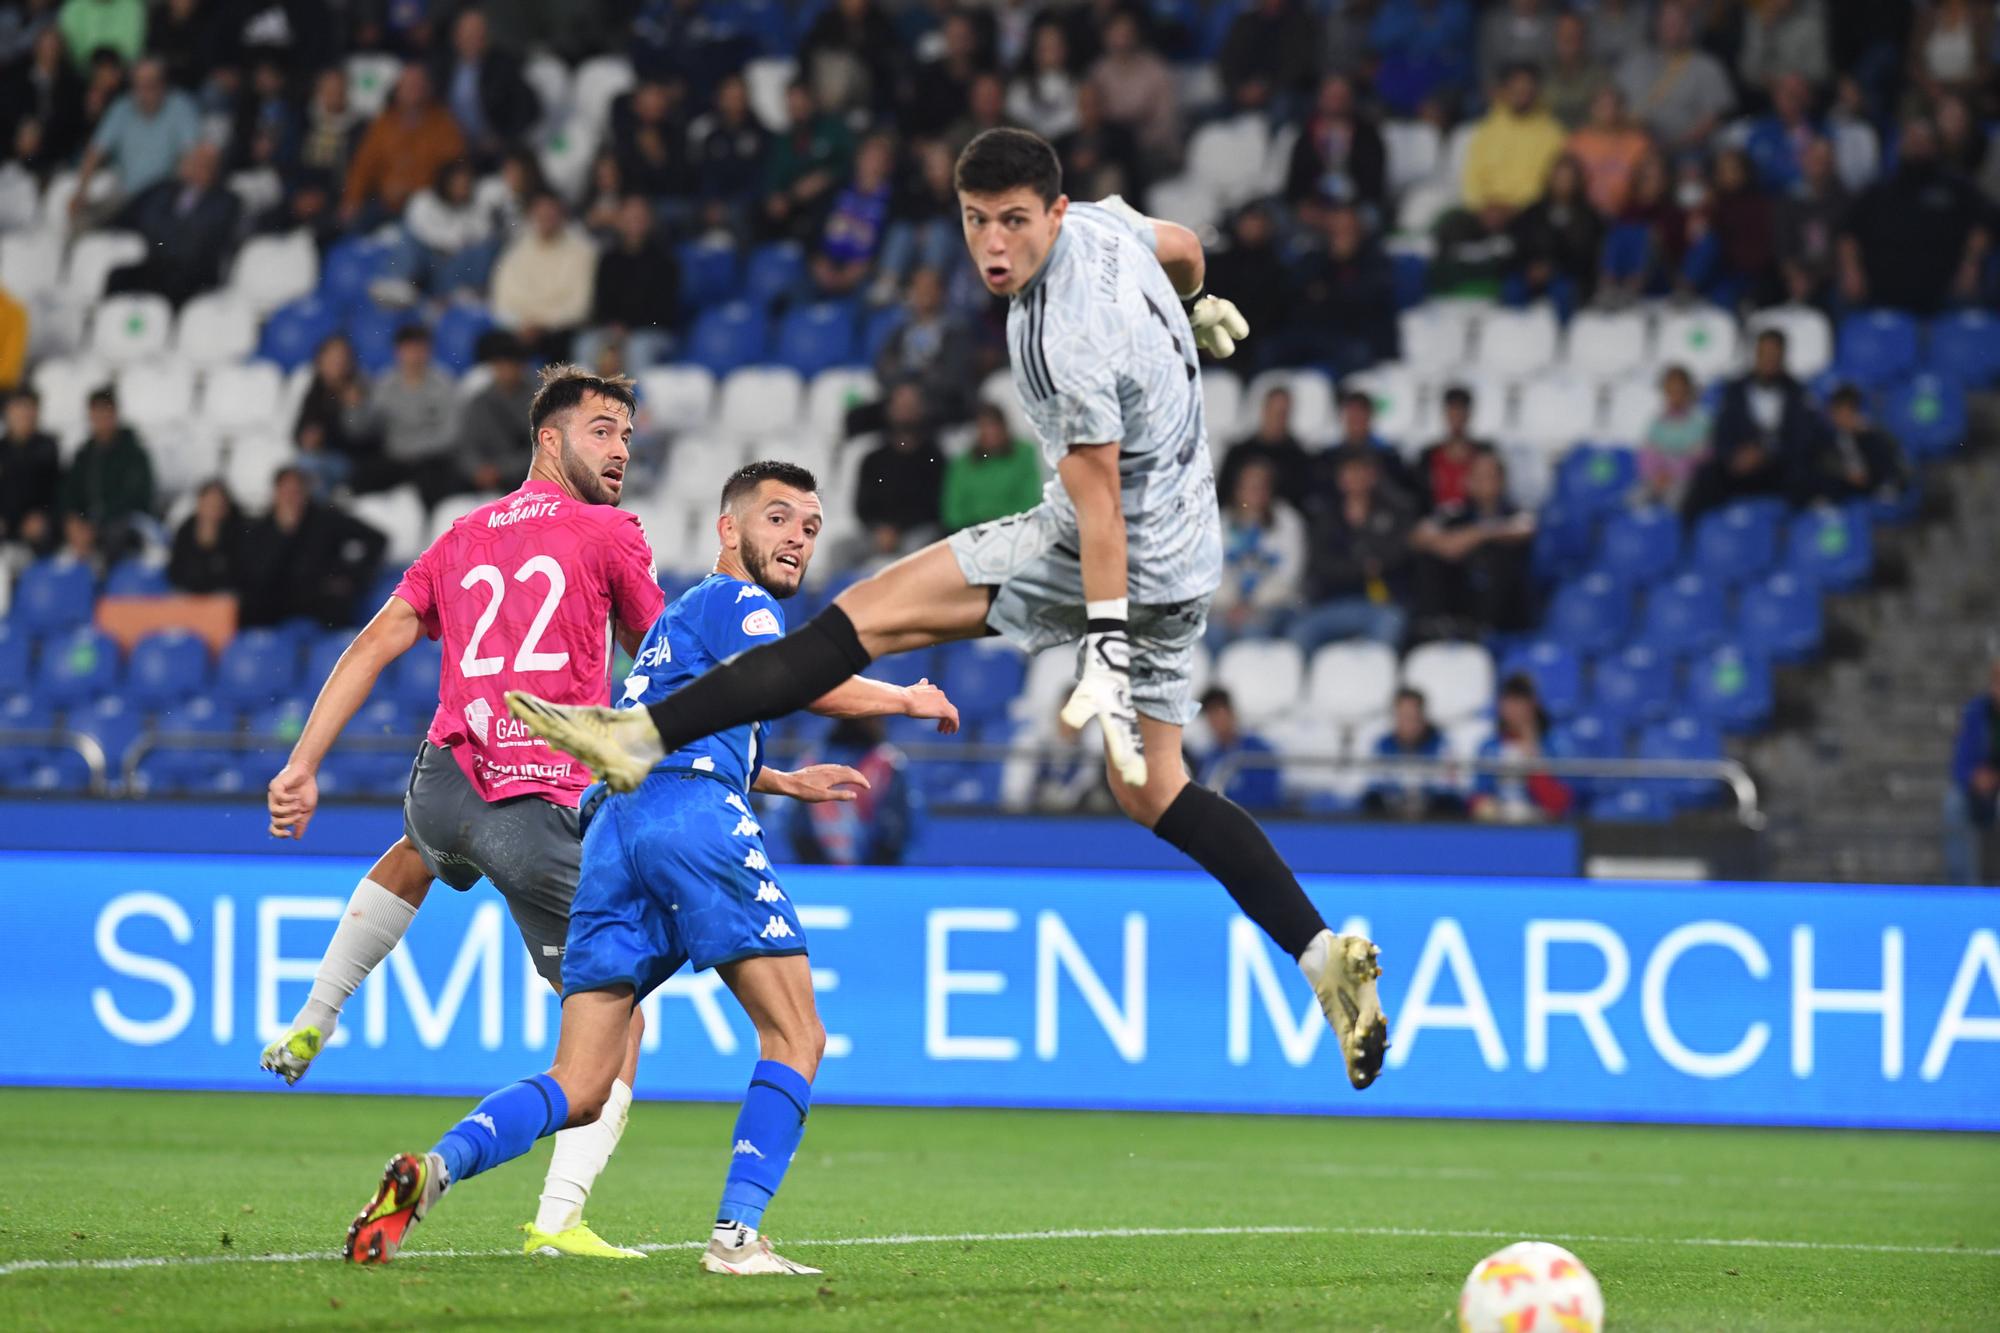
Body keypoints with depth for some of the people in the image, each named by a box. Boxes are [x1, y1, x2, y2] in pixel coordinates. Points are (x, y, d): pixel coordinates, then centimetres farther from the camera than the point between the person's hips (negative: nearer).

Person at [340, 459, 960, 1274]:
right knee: (795, 1038, 2)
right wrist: (907, 701, 8)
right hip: (693, 816, -8)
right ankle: (736, 1233, -11)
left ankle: (435, 1167, -25)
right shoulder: (737, 601, 8)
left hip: (611, 831, 8)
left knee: (580, 1090, 0)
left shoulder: (682, 614, 36)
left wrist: (789, 781, 55)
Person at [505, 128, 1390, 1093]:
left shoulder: (1064, 342, -26)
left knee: (872, 613, -12)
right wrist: (1200, 305, 47)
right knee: (1150, 791, 16)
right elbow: (1179, 245, 24)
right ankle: (1325, 957, 11)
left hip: (1122, 559, -9)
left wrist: (1107, 655, -26)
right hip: (1182, 552, 9)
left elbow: (1099, 504, -26)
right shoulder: (1104, 224, 0)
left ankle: (649, 733, -19)